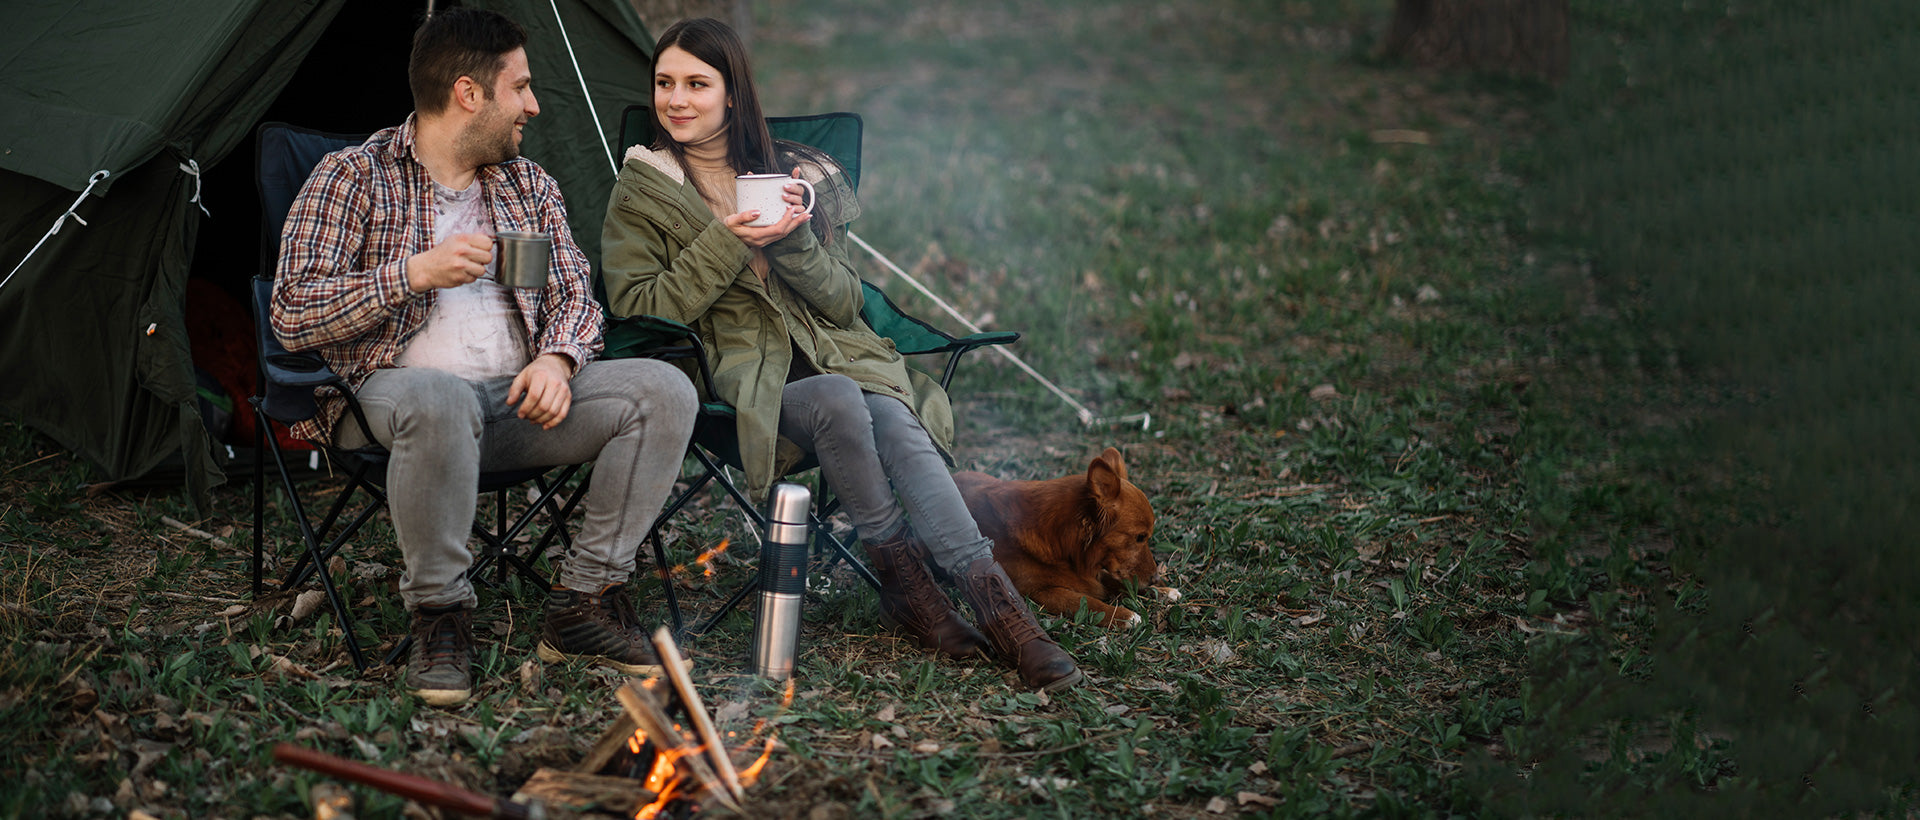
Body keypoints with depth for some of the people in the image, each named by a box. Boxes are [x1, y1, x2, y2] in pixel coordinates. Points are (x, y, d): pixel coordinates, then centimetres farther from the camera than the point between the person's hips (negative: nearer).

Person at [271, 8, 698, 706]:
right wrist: (414, 273, -17)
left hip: (517, 400, 5)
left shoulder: (528, 184, 18)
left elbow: (575, 296, 15)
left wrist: (555, 359, -9)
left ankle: (584, 602, -13)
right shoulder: (353, 177, 0)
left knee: (662, 390, -18)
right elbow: (292, 318, -6)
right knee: (440, 400, -43)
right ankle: (439, 616, -23)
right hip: (395, 387, -5)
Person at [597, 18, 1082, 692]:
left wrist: (796, 243, -11)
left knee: (895, 421, -30)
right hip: (736, 380, -2)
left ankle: (994, 602, -35)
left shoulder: (794, 174, 12)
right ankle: (902, 581, -22)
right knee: (838, 401, -34)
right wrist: (727, 244, -14)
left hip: (834, 355, 3)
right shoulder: (641, 192, 5)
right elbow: (636, 309, -6)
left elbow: (843, 304, 8)